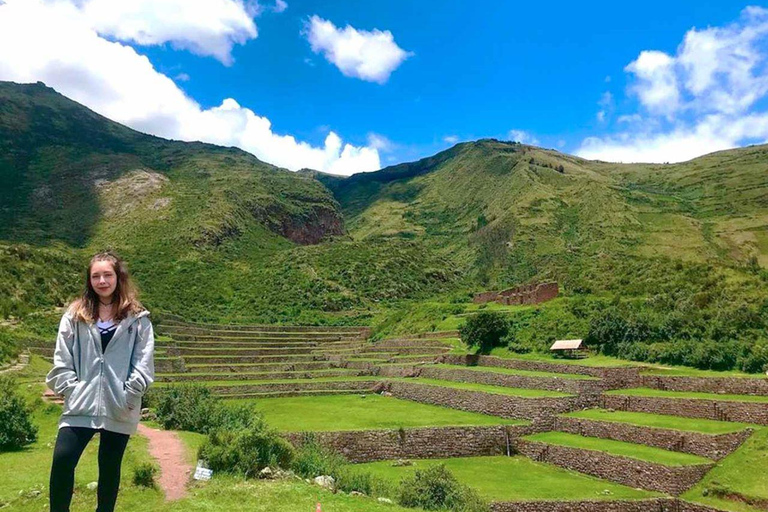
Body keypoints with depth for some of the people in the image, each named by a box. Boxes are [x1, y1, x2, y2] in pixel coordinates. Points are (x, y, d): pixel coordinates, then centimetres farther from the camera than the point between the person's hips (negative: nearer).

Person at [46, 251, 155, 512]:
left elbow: (144, 363, -3)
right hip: (81, 404, 1)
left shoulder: (137, 318, -1)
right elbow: (62, 359, 4)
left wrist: (128, 396, -8)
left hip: (118, 408, -1)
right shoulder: (75, 315, 4)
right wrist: (71, 390, -5)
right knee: (62, 459, -9)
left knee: (110, 467, 11)